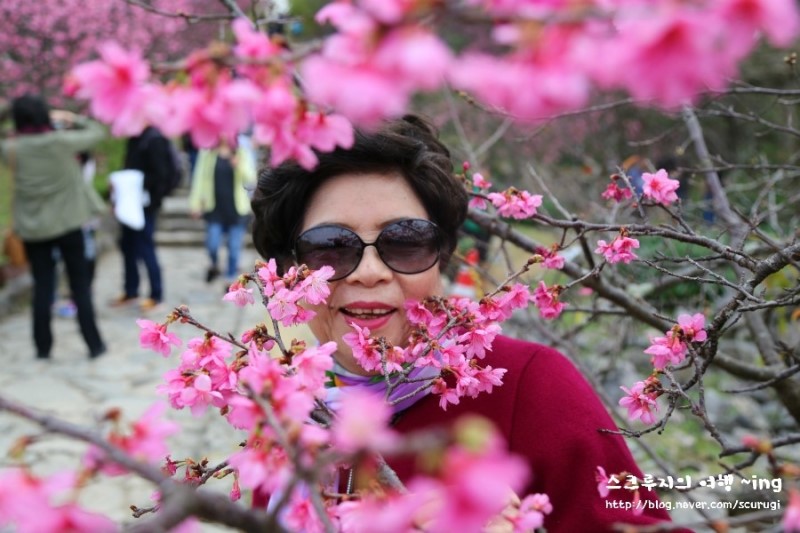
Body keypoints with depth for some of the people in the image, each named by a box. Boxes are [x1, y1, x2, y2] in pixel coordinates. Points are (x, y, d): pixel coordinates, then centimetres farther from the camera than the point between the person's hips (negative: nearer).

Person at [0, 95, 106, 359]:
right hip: (68, 224, -2)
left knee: (42, 288, 10)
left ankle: (43, 346, 14)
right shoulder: (61, 141, -13)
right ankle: (94, 344, 10)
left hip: (32, 228, 2)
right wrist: (72, 118, 12)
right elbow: (97, 132, 1)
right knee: (80, 286, 6)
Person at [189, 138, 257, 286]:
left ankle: (230, 279, 23)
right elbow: (200, 178, 3)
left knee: (234, 247, 6)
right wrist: (196, 203, 1)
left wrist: (239, 166, -26)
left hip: (237, 209, 0)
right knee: (212, 244, -6)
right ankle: (214, 265, 28)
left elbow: (251, 179, -7)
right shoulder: (207, 152, -1)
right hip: (215, 208, 0)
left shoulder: (243, 153, -1)